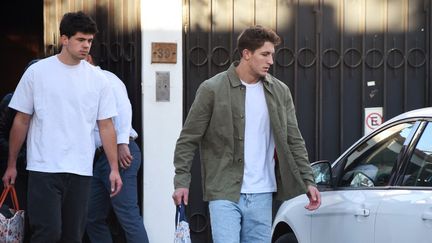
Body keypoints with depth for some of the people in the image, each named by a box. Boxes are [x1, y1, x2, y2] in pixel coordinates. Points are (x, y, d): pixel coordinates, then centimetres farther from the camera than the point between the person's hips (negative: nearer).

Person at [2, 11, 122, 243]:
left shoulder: (97, 78, 6)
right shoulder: (37, 72, 0)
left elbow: (106, 126, 9)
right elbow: (21, 121, 5)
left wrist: (114, 168, 3)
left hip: (81, 171, 3)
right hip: (44, 169, -3)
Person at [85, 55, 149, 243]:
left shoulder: (106, 78, -2)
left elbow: (122, 105, -17)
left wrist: (122, 143, -24)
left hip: (119, 152, -9)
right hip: (98, 157, 9)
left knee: (127, 214, -15)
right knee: (93, 219, 8)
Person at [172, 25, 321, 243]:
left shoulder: (280, 92, 8)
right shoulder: (212, 89, -4)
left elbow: (294, 141, 13)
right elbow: (188, 139, -1)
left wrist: (308, 181, 4)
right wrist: (181, 181, -7)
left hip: (262, 195, 4)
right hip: (224, 194, -4)